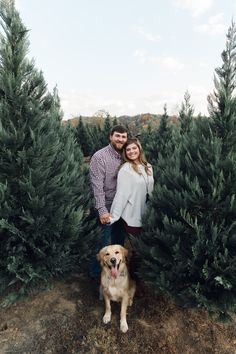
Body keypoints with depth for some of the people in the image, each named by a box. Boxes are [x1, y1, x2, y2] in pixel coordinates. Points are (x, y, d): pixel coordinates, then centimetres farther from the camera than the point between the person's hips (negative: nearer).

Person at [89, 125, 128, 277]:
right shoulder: (99, 156, -15)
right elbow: (97, 186, -21)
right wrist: (102, 210, -25)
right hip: (108, 207, -6)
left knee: (120, 240, 18)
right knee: (106, 241, 4)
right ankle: (96, 272, 27)